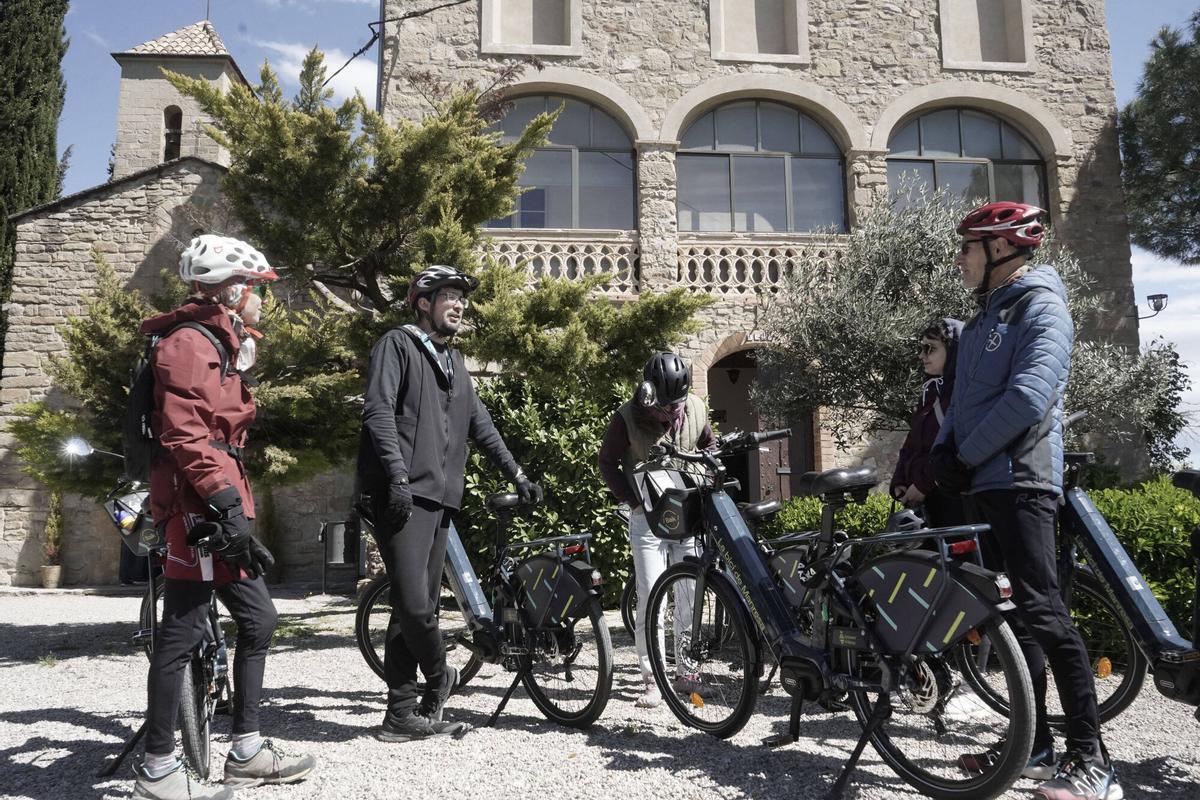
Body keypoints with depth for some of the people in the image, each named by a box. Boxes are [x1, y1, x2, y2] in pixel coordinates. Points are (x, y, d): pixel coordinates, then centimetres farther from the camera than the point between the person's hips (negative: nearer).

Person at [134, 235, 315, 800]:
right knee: (181, 634, -3)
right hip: (199, 508, -10)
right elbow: (185, 433, -21)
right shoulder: (189, 343, -10)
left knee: (257, 620, 11)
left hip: (219, 505, 10)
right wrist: (224, 502, -24)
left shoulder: (220, 344, 21)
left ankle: (246, 752, 20)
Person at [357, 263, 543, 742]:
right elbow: (378, 411, -10)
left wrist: (516, 475, 24)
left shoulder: (454, 364, 25)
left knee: (421, 606, 7)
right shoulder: (397, 345, 2)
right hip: (403, 494, -8)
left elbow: (480, 424, 29)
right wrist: (398, 475, -20)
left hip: (438, 496, 8)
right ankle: (439, 678, 12)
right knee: (413, 603, -14)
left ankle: (404, 715, 13)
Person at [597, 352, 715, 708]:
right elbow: (607, 463, -2)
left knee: (691, 597, 6)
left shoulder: (696, 408, -3)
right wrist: (634, 501, -10)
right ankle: (651, 679, 3)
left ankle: (685, 671, 20)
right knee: (650, 598, -7)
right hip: (648, 518, -3)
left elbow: (708, 447, 16)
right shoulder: (627, 417, -13)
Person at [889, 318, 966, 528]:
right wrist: (899, 483, 5)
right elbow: (912, 444, 19)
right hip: (928, 501, 8)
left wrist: (923, 484, -14)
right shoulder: (931, 392, 20)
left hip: (954, 498, -8)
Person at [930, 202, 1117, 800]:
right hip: (985, 483, 9)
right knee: (1012, 615, 11)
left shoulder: (1041, 307, -7)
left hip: (1019, 481, -9)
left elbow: (1029, 395, -22)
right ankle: (1035, 747, 19)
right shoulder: (984, 318, 21)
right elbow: (964, 398, 21)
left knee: (1041, 612, -13)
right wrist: (944, 449, 2)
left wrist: (967, 454, -13)